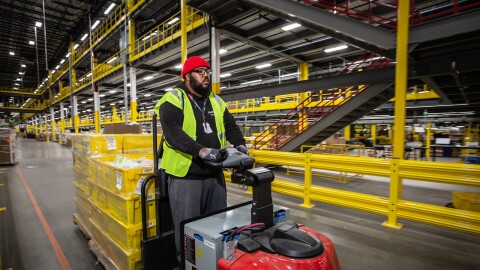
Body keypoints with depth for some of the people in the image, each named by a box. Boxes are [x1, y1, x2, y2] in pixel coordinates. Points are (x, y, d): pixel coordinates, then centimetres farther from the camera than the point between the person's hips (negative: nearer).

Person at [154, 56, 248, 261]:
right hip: (185, 177, -6)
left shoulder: (216, 101, 14)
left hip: (215, 175, 6)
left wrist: (239, 144, -3)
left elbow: (231, 127, 16)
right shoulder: (173, 99, -7)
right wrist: (200, 150, -33)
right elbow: (172, 132, -21)